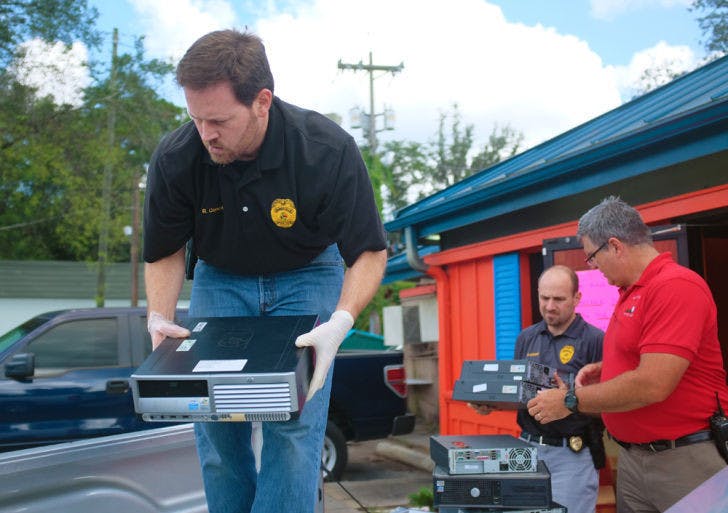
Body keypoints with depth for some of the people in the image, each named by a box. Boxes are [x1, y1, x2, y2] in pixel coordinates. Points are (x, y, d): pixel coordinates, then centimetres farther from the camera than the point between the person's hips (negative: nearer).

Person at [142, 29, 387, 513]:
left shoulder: (329, 150, -28)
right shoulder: (175, 159, -21)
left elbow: (370, 250, -19)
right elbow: (165, 253, -4)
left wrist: (341, 323, -36)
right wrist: (160, 318, -22)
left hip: (306, 277, -2)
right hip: (220, 278, 2)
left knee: (294, 425, -14)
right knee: (216, 422, -3)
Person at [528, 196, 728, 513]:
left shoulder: (676, 287, -18)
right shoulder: (630, 292, 10)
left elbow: (653, 385, -25)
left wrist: (571, 401, -17)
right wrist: (604, 370, 5)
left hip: (684, 459, -8)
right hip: (632, 456, 8)